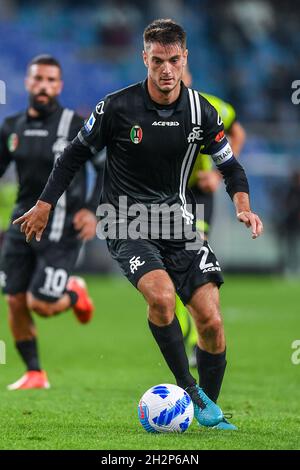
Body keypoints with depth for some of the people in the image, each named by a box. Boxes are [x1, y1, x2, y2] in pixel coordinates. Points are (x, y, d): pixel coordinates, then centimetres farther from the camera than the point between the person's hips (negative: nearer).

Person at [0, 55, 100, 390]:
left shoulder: (75, 126, -9)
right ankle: (34, 374, 16)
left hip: (60, 228, -5)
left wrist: (92, 210, -15)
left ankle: (74, 293, 23)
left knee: (41, 304, -12)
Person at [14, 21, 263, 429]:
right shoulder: (117, 107, -10)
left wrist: (243, 207, -6)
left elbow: (230, 166, 12)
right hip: (127, 223, -3)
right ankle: (189, 391, -15)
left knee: (211, 320, -8)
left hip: (176, 222, 3)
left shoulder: (201, 112, -1)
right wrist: (44, 205, 5)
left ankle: (210, 409, 12)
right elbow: (76, 154, 4)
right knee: (161, 295, -30)